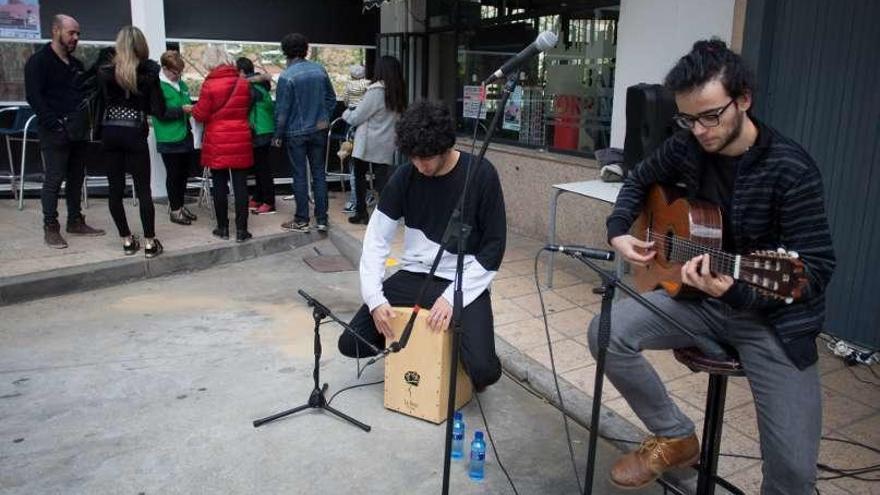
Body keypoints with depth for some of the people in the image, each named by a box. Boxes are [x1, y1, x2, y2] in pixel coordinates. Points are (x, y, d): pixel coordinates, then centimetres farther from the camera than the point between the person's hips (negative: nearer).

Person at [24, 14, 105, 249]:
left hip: (78, 130, 7)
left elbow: (84, 92, 22)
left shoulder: (76, 64, 17)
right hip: (55, 131, -7)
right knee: (54, 179, -5)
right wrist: (55, 123, -19)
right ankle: (50, 228, 1)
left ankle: (75, 221, 19)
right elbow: (33, 97, -11)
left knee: (77, 177, 10)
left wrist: (86, 119, 3)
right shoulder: (39, 61, -4)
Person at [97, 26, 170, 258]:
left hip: (109, 134, 2)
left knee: (115, 189, 8)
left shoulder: (105, 72, 0)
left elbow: (99, 103, 1)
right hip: (134, 134, -2)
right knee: (143, 189, 3)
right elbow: (158, 110, -7)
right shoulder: (149, 72, -5)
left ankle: (127, 241, 14)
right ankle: (149, 243, 4)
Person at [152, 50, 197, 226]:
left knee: (184, 172, 15)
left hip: (185, 136, 7)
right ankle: (174, 210, 14)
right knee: (173, 174, 3)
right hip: (169, 139, -7)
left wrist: (192, 108, 4)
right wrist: (181, 110, -24)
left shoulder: (182, 84, 9)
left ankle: (180, 205, 30)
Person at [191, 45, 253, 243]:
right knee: (240, 185, 4)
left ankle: (223, 228, 15)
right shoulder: (243, 83, 1)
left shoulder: (209, 84, -10)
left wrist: (192, 109, 15)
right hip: (240, 141, 3)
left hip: (218, 142, -2)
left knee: (220, 185, 7)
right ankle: (241, 229, 5)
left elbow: (201, 115, -5)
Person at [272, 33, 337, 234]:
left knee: (300, 176, 4)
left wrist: (278, 135, -2)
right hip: (319, 130, 4)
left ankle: (301, 220, 9)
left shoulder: (286, 77, -14)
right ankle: (321, 219, 11)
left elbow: (282, 109, -11)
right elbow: (331, 98, 8)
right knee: (319, 173, 8)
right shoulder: (320, 70, 0)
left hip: (296, 132, -4)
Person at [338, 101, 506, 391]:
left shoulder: (481, 175, -12)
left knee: (484, 370, -24)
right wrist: (375, 297, -14)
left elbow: (494, 248, -11)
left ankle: (458, 342, 12)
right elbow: (376, 239, -1)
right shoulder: (405, 177, -3)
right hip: (413, 277, 4)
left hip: (463, 282, -3)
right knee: (350, 344, -7)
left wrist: (453, 296, -21)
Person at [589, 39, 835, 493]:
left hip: (774, 316, -4)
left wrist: (736, 291, -37)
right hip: (700, 296, 5)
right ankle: (676, 437, 3)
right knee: (606, 333, -19)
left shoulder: (791, 170, -19)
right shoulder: (686, 148, -4)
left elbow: (817, 268, -19)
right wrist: (618, 231, -2)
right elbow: (639, 180, 17)